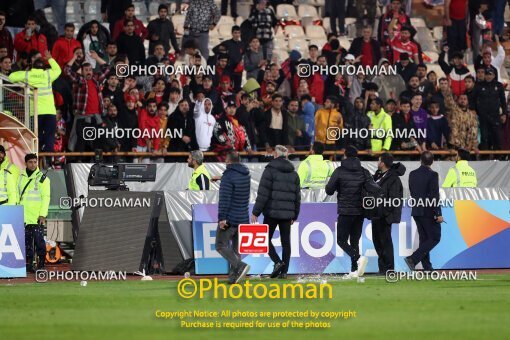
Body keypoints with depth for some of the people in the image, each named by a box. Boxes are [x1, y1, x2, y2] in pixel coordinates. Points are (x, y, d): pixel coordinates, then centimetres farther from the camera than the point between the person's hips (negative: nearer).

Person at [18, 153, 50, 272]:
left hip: (36, 217, -5)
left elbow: (46, 198, -5)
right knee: (26, 240, 5)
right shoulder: (21, 178, 14)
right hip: (23, 217, 5)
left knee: (39, 239, -6)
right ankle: (28, 263, 9)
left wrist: (43, 215, -13)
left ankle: (41, 263, -1)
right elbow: (17, 196, 19)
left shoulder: (42, 178, 0)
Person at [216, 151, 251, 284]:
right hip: (243, 218, 7)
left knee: (221, 245, 0)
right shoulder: (246, 175, 9)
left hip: (229, 218, -7)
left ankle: (240, 266, -18)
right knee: (236, 247, 13)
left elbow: (224, 199, -20)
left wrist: (222, 218, -19)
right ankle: (234, 275, 10)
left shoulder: (228, 176, -15)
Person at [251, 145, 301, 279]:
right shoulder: (293, 173, 11)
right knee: (286, 242, 7)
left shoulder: (270, 170, -6)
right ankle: (284, 271, 5)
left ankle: (278, 262, -12)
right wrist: (294, 215, 23)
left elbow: (263, 194, -11)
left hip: (272, 212, -5)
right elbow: (297, 196, 15)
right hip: (287, 213, 5)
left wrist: (256, 212, -8)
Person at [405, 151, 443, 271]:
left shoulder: (413, 174, 5)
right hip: (429, 212, -7)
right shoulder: (432, 175, -15)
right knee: (434, 238, 1)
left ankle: (427, 267, 11)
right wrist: (438, 214, -16)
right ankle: (413, 259, -14)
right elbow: (435, 196, -17)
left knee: (424, 239, 13)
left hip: (416, 211, 7)